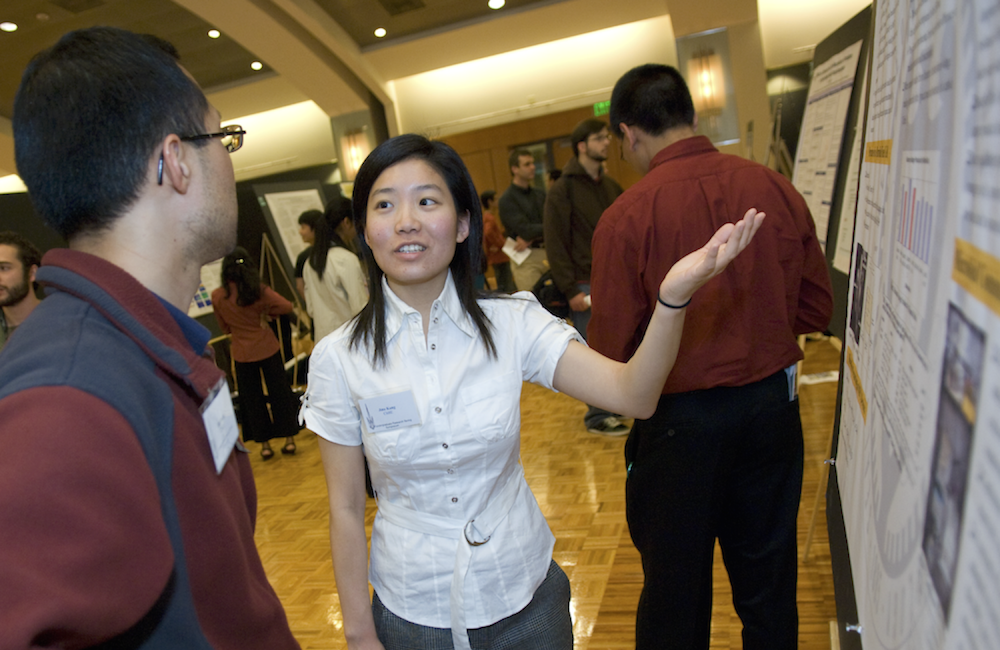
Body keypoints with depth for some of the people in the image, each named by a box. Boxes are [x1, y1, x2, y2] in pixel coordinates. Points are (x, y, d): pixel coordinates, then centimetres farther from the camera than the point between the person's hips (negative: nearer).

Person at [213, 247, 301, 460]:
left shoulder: (217, 296, -9)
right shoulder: (259, 291, -12)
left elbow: (224, 328, 3)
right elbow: (287, 306, -15)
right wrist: (267, 312, 1)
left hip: (242, 353, 0)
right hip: (268, 348, 0)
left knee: (252, 398, 12)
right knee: (279, 392, 10)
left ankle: (265, 444, 17)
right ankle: (289, 439, 14)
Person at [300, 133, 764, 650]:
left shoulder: (512, 323, -12)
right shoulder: (338, 358, -12)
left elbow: (633, 395, -22)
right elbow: (345, 510, -6)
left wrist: (673, 295, -39)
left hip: (525, 599, 1)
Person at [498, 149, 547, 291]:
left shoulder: (540, 194, 13)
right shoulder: (507, 199, -4)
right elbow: (524, 229, -12)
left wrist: (531, 237, -12)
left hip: (547, 253, 5)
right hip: (525, 258, -5)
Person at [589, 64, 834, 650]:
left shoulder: (626, 218, -17)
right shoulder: (775, 189, -5)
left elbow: (613, 353, -14)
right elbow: (816, 307, 5)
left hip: (680, 418, -4)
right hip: (772, 404, 5)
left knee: (676, 585, 16)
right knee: (769, 579, 23)